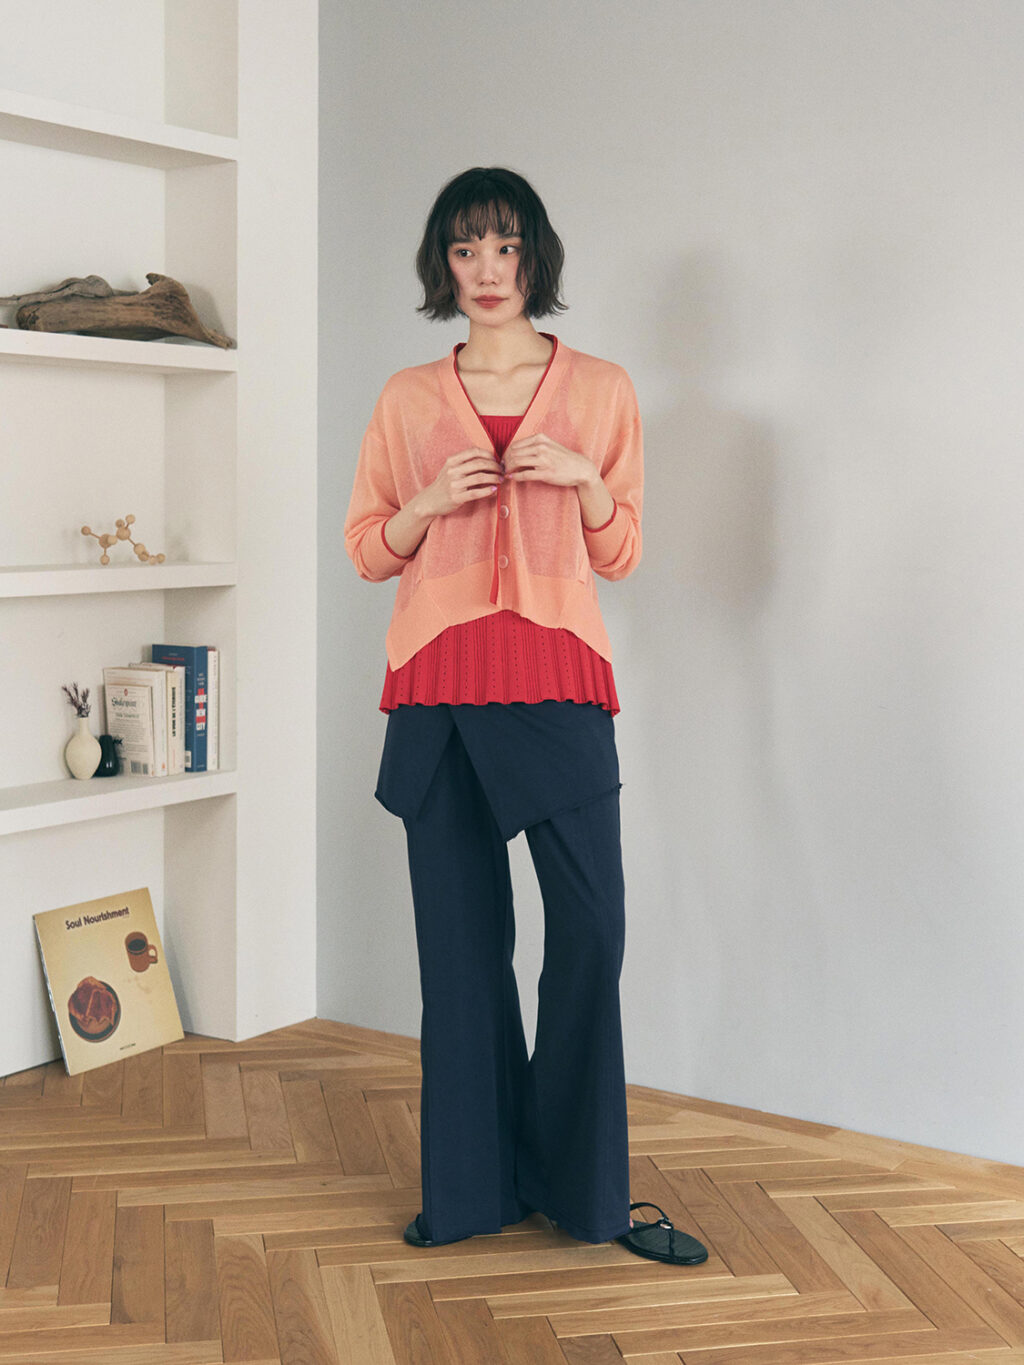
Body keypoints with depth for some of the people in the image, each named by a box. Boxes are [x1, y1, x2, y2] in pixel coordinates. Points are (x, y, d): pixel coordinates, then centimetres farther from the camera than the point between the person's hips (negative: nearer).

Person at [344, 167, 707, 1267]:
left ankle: (585, 1186, 9)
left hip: (557, 683, -1)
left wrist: (585, 478, -8)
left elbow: (621, 554, 11)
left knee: (590, 929, -7)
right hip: (439, 690, 1)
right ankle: (475, 1185, 16)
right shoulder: (407, 399, 11)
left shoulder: (601, 389, 9)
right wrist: (434, 501, -7)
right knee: (461, 938, 4)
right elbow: (368, 549, 12)